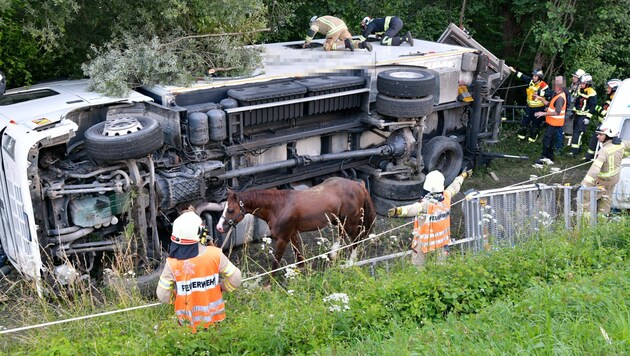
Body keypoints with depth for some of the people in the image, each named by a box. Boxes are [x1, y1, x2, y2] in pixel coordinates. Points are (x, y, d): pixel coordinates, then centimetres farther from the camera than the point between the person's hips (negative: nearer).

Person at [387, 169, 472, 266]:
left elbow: (414, 208, -52)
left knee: (417, 263, 10)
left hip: (425, 240, -6)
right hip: (441, 239, 6)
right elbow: (455, 186, 8)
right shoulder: (447, 196, -12)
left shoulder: (427, 204, -32)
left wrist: (398, 210, -70)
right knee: (441, 261, 26)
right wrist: (463, 175, 29)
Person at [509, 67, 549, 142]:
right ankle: (521, 135, 25)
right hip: (530, 106, 5)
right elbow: (522, 76, 3)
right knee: (525, 121, 12)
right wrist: (514, 71, 0)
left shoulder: (543, 85, -20)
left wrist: (539, 92, -35)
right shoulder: (531, 81, -1)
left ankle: (532, 138, 22)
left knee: (536, 123, 8)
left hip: (539, 108, -5)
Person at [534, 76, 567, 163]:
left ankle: (545, 157, -2)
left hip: (555, 123, -10)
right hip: (552, 122, 10)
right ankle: (549, 156, 29)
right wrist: (541, 98, 11)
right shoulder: (557, 95, 10)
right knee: (549, 140, 19)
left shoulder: (560, 98, -23)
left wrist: (544, 113, -32)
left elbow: (557, 112, -30)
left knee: (546, 139, -7)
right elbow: (549, 104, 19)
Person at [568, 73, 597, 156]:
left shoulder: (592, 93, -16)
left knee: (577, 133, -14)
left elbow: (593, 106, -15)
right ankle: (578, 147, 29)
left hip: (584, 116, -9)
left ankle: (574, 151, -16)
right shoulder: (580, 90, 9)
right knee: (575, 131, 15)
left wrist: (588, 117, -18)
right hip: (577, 115, 9)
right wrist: (574, 111, 21)